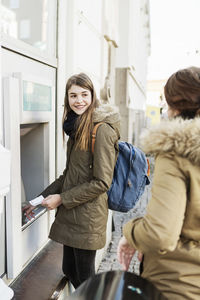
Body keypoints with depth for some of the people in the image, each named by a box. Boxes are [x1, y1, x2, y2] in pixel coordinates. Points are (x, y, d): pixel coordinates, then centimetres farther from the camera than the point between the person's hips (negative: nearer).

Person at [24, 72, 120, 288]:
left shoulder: (102, 129, -16)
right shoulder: (76, 127, 11)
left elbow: (102, 182, -18)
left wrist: (61, 198, -13)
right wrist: (44, 198, 10)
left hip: (88, 214, -8)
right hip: (70, 214, 8)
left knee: (84, 277, 9)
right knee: (69, 270, 21)